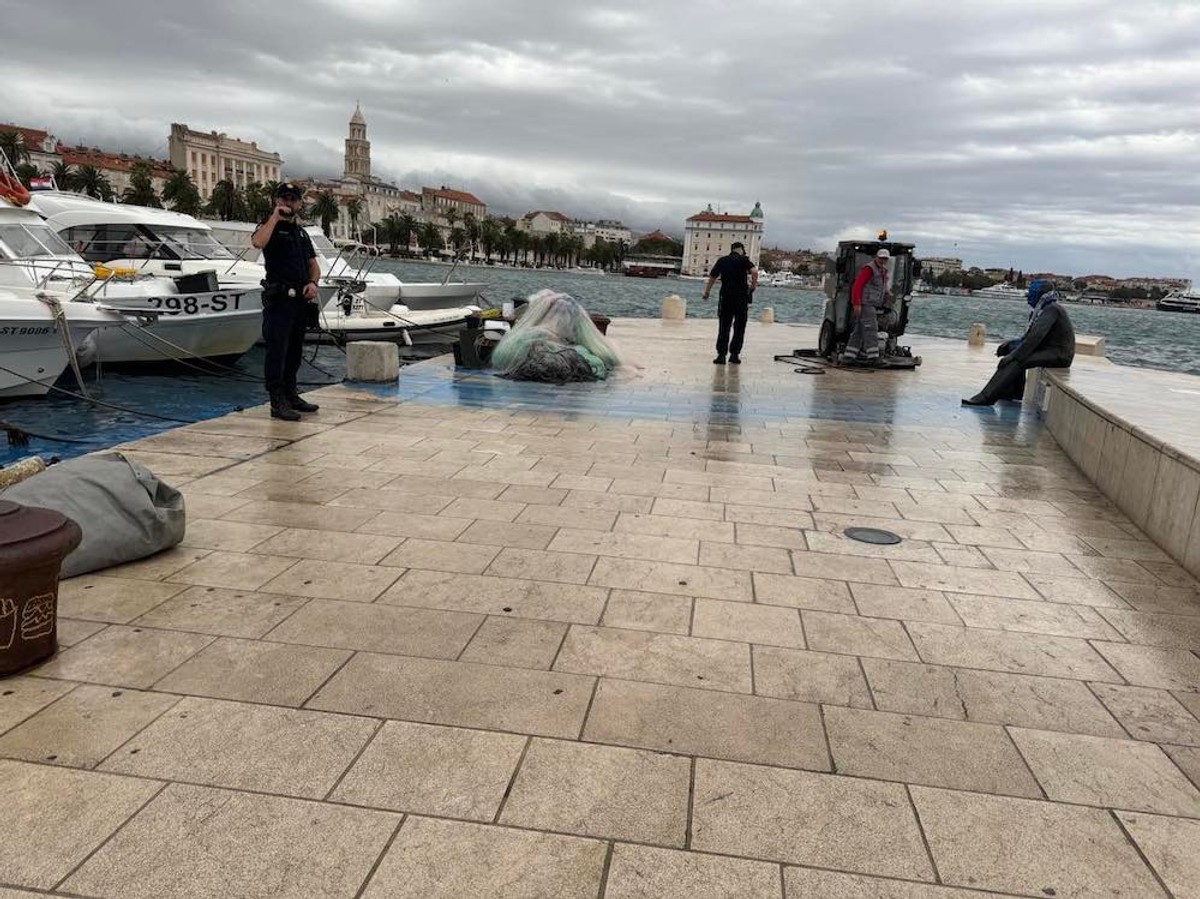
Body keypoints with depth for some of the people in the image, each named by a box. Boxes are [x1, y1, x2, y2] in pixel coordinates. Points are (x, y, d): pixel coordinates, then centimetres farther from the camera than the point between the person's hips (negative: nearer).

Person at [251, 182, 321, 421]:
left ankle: (291, 395, 24)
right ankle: (277, 403, -6)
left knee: (294, 351, 14)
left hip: (301, 299, 7)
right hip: (279, 300, -7)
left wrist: (313, 283, -2)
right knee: (277, 351, -7)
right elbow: (257, 243, -25)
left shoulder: (302, 233, 19)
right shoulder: (270, 227, -2)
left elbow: (314, 265, 19)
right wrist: (275, 216, -20)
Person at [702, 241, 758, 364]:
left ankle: (721, 354, -1)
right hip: (741, 298, -2)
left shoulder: (722, 260, 7)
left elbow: (712, 278, 10)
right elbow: (754, 272, -19)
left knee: (724, 327, 6)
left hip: (726, 297, 2)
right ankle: (734, 354, 9)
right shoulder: (743, 260, -3)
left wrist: (706, 293, 21)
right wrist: (753, 286, -4)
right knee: (739, 328, 9)